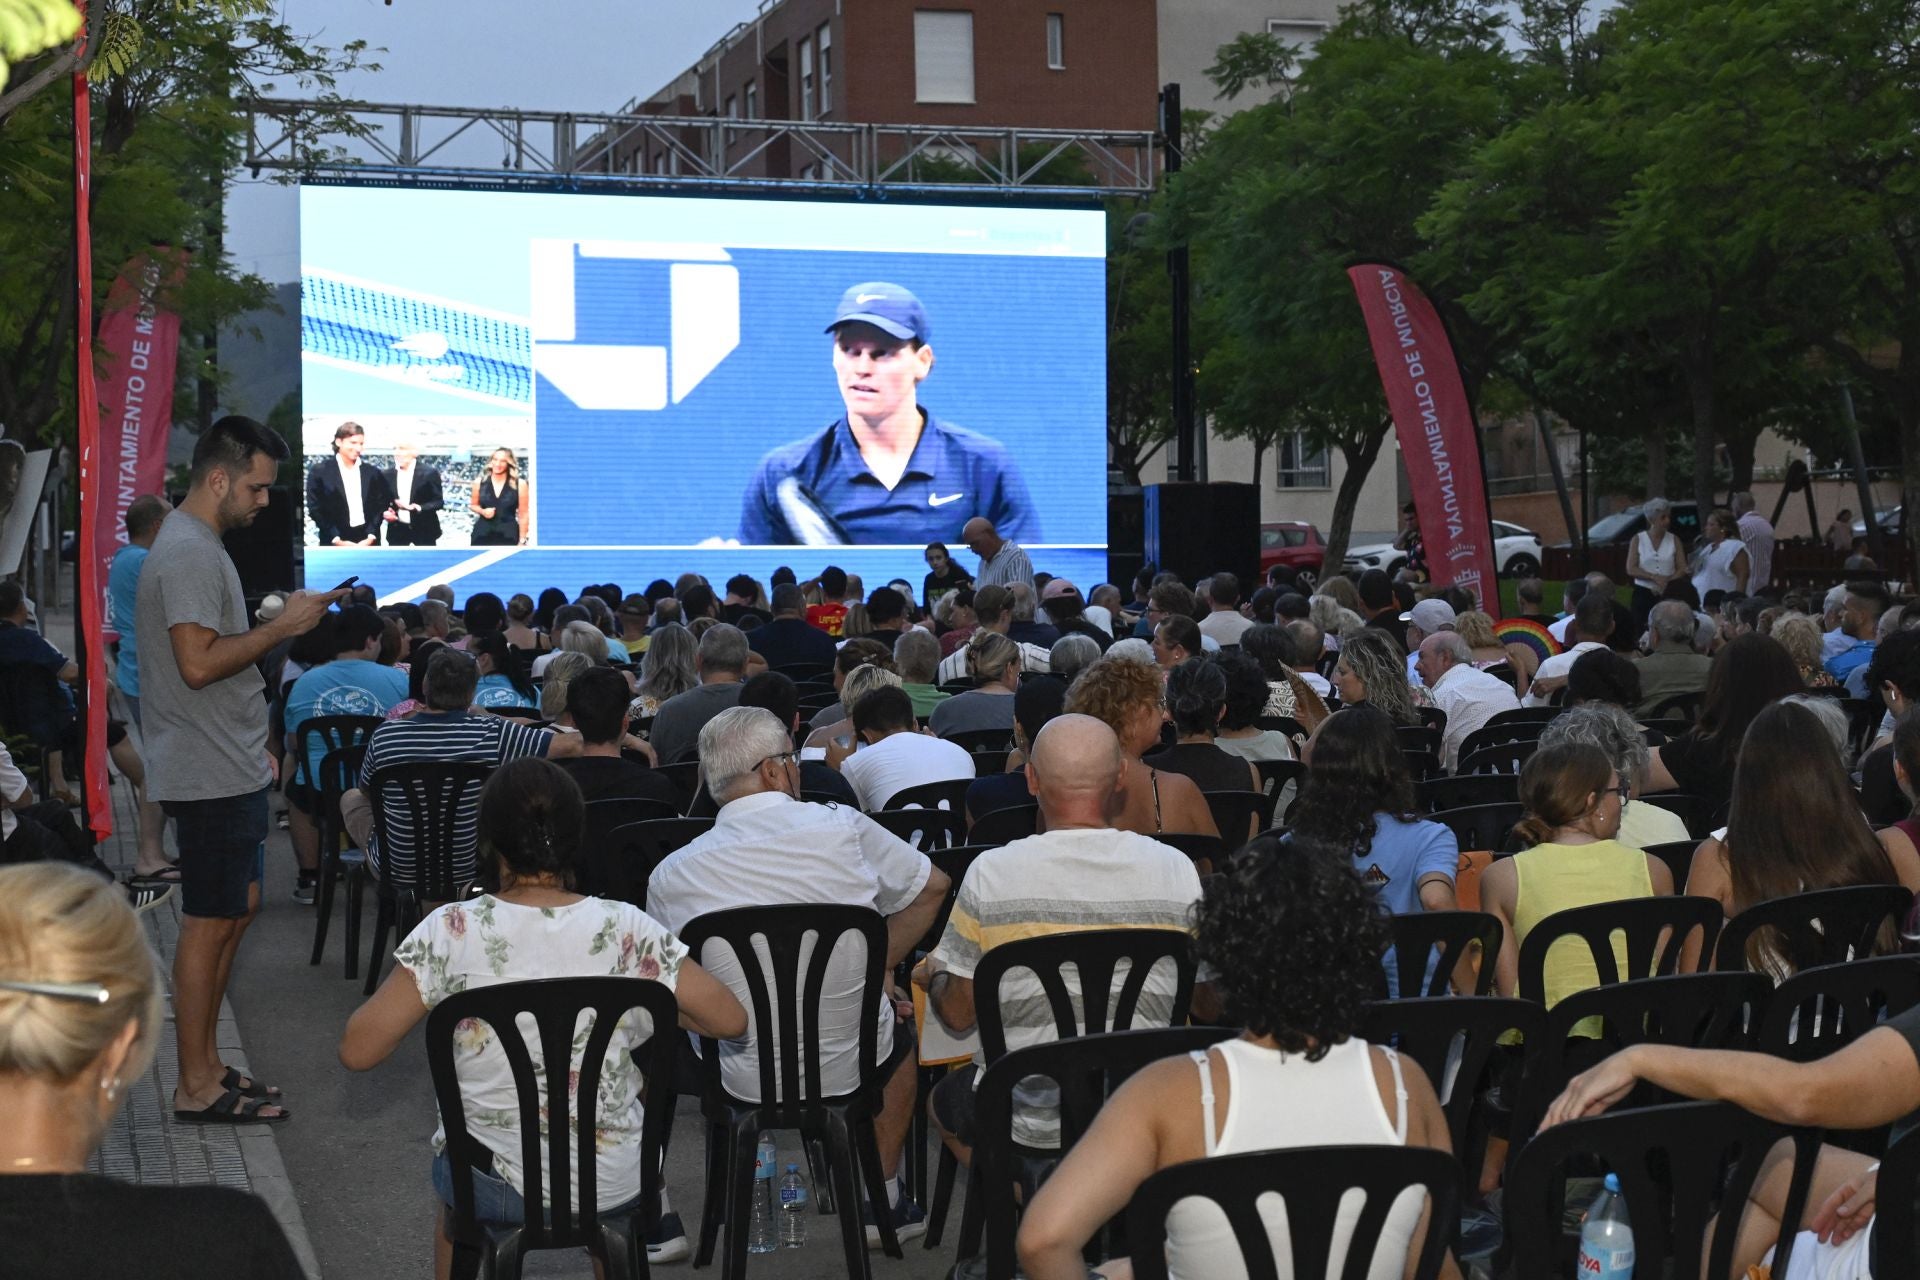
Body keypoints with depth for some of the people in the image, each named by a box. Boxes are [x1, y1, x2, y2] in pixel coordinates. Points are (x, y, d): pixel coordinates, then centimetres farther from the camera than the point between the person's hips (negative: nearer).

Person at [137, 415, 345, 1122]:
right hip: (211, 774, -11)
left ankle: (206, 1063, 23)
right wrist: (283, 625, -19)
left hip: (230, 767, 11)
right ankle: (197, 1087, 3)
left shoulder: (197, 545, 16)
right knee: (210, 923, -4)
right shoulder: (189, 553, -18)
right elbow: (198, 663, -26)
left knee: (237, 908, 15)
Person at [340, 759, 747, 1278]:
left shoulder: (452, 932, -16)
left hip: (493, 1191, -1)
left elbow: (357, 1051, -12)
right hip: (615, 1188, 1)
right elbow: (731, 1018, -7)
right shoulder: (626, 929, -13)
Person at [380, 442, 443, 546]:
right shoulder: (388, 474, 3)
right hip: (397, 530, 3)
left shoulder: (429, 473, -8)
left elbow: (439, 501, -8)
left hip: (424, 529, -3)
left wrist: (419, 508, -25)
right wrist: (385, 513, -10)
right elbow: (384, 502, 12)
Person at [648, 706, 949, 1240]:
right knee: (898, 1024, 36)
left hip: (743, 1080, 0)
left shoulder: (670, 877, -14)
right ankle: (883, 1201, 42)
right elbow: (932, 886, 4)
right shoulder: (843, 828, -14)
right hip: (851, 1069, 0)